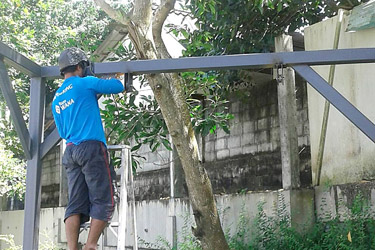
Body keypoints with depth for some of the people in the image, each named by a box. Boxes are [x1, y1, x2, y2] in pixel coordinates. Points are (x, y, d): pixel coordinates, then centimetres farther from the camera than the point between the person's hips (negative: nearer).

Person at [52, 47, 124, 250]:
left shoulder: (56, 99, 21)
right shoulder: (85, 83, 0)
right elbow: (119, 87, 4)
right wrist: (108, 81, 27)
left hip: (70, 151, 7)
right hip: (91, 148, -7)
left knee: (76, 204, 2)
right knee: (103, 202, -4)